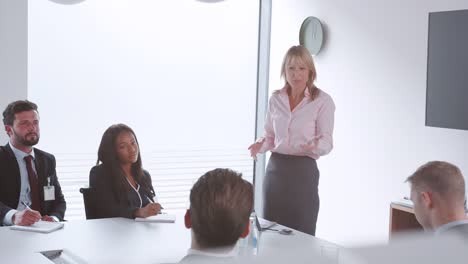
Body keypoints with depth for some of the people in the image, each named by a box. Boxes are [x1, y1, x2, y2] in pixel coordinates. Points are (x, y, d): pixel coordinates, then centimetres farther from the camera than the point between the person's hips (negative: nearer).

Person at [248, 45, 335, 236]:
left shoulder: (323, 101, -6)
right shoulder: (275, 99, 7)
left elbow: (327, 141, -7)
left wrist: (314, 146, -29)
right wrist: (260, 144, -7)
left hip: (303, 170, -4)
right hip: (275, 168, 4)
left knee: (302, 234, -3)